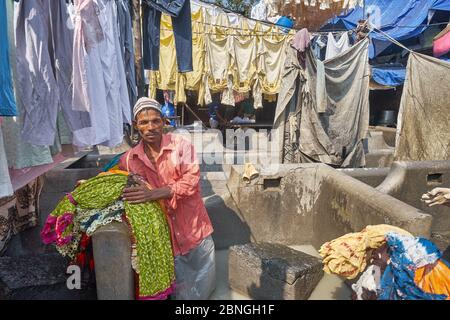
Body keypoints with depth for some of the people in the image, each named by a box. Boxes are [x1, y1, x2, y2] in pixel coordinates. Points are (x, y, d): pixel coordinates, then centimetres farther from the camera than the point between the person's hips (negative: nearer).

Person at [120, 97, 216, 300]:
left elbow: (191, 180, -22)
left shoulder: (180, 145, -10)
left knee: (206, 281, 19)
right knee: (182, 289, 12)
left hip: (194, 226, 0)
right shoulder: (129, 159, -2)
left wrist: (153, 194, -33)